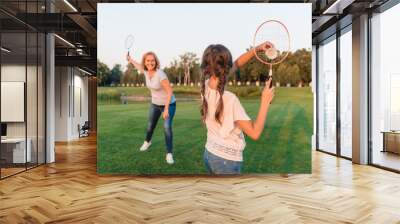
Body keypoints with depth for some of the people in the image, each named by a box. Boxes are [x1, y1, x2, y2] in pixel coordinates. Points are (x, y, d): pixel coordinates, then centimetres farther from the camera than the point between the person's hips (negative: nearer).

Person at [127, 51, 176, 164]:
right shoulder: (146, 72, -9)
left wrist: (166, 108, -34)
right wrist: (130, 59, 30)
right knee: (150, 125, 19)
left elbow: (170, 91, -31)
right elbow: (139, 66, 16)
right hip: (155, 104, 6)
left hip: (169, 104, -6)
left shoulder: (160, 74, -30)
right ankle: (147, 141, 50)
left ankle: (169, 154, -10)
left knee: (167, 127, -21)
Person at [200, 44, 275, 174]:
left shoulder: (206, 86, -6)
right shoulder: (229, 99, -27)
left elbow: (236, 64, 7)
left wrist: (257, 49, -1)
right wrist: (265, 101, -18)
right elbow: (255, 133, -23)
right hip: (227, 161, -7)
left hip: (209, 154, 7)